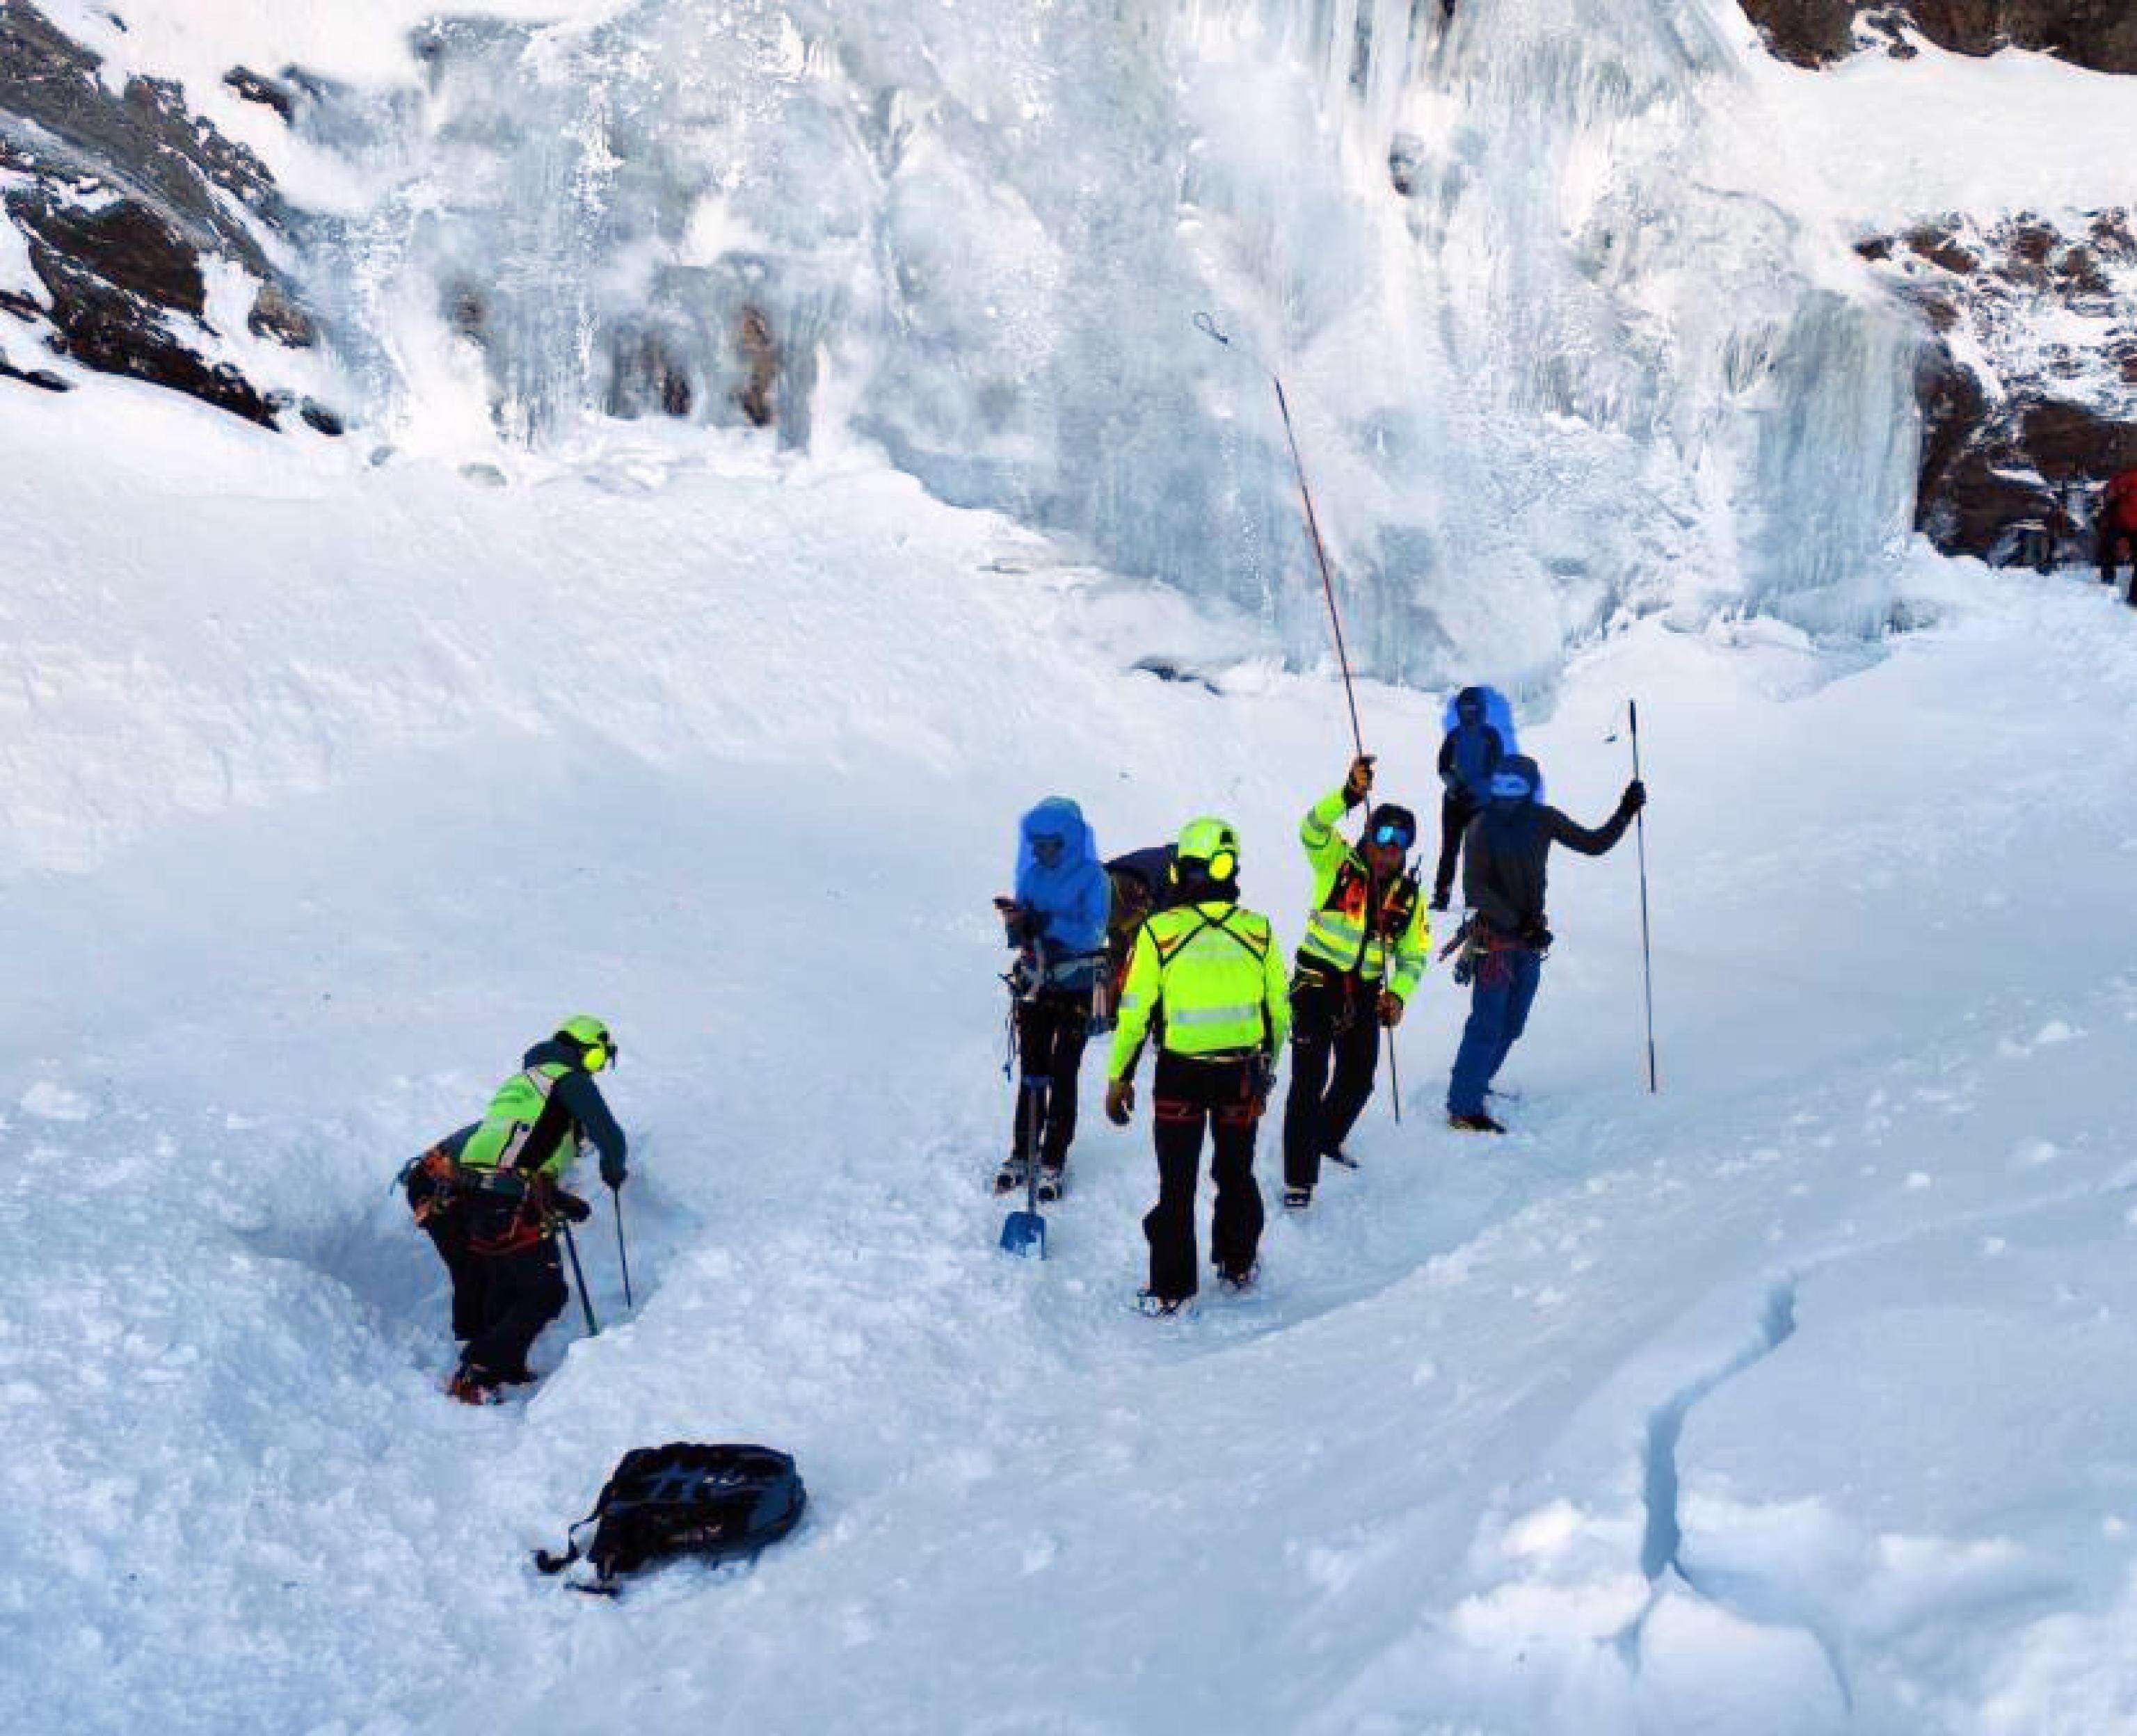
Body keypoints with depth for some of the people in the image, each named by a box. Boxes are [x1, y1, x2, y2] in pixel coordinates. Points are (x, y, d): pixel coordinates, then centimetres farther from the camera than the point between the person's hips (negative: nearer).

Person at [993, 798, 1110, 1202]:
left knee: (1062, 1077, 1)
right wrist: (1016, 923, -18)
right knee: (1031, 1073, 10)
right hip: (1034, 986, 4)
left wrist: (1042, 921, -30)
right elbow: (1021, 939, 5)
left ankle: (1054, 1160, 9)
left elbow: (1090, 934, -19)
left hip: (1075, 990, -4)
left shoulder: (1093, 878, -8)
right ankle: (1022, 1152, 20)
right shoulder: (1031, 876, 6)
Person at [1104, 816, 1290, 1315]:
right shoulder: (1258, 929, -8)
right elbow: (1279, 1010, 1)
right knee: (1236, 1173, 21)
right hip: (1243, 1075, 2)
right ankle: (1238, 1265, 36)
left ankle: (1172, 1288, 15)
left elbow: (1135, 1012, -10)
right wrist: (1265, 1067, 16)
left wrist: (1119, 1077, 1)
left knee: (1177, 1183, 10)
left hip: (1180, 1074, -2)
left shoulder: (1159, 930, -15)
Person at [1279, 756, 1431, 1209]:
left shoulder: (1409, 895, 4)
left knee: (1359, 1078, 18)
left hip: (1365, 993, 5)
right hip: (1317, 981, -5)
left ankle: (1328, 1136, 48)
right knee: (1309, 1080, -11)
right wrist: (1350, 793, -44)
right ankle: (1299, 1180, -6)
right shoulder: (1336, 862, -7)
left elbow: (1413, 956, 10)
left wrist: (1398, 995, -8)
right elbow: (1313, 827, -27)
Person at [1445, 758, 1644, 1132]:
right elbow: (1475, 890, -15)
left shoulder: (1544, 821, 2)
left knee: (1512, 1022, 12)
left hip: (1531, 936, 6)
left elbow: (1594, 844, 11)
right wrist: (1518, 924, -22)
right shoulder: (1483, 827, -12)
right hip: (1494, 935, -6)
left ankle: (1473, 1084, 28)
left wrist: (1625, 813, -1)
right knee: (1488, 1021, -8)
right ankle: (1463, 1109, -3)